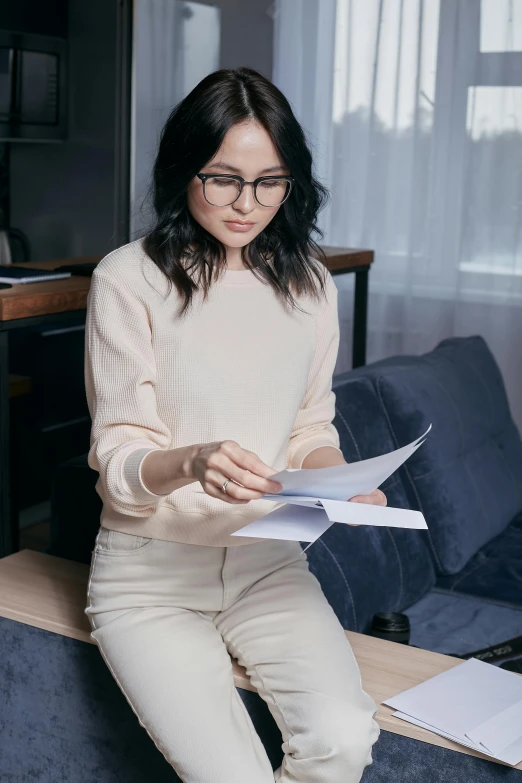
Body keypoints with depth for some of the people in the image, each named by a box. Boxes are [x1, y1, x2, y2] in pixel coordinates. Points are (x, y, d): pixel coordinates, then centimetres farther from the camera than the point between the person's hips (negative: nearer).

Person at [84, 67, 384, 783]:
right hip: (151, 570, -3)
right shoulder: (129, 280, -9)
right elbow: (117, 462, -9)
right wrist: (192, 463, -31)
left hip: (267, 561, 4)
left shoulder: (309, 283, 6)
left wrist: (339, 478, -9)